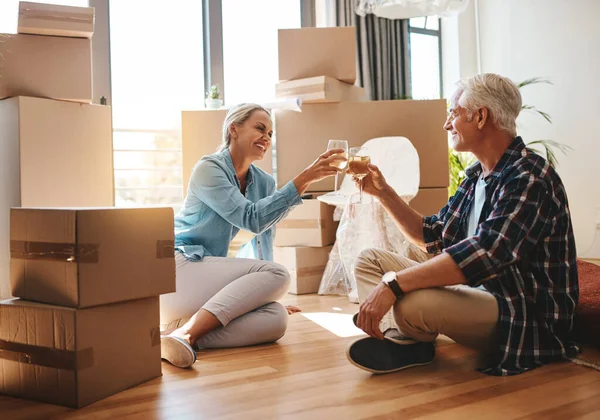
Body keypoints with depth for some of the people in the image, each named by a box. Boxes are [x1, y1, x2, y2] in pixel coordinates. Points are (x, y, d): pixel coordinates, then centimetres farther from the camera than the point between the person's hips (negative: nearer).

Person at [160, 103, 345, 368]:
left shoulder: (264, 183, 12)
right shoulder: (209, 168, -9)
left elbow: (262, 238, 18)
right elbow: (251, 219, -22)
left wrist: (264, 294, 19)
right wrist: (305, 178, -26)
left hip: (208, 271, 7)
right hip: (177, 265, -7)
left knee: (275, 320, -22)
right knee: (277, 275, -26)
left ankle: (181, 328, -29)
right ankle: (185, 334, -33)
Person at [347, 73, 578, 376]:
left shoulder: (529, 178, -19)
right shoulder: (476, 176, 10)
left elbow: (483, 256, -32)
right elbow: (432, 237, 17)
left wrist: (393, 283, -35)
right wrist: (382, 192, 8)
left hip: (527, 320, -9)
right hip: (475, 293, 10)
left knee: (412, 304, -38)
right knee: (369, 260, 9)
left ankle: (406, 341, -2)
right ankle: (401, 339, -15)